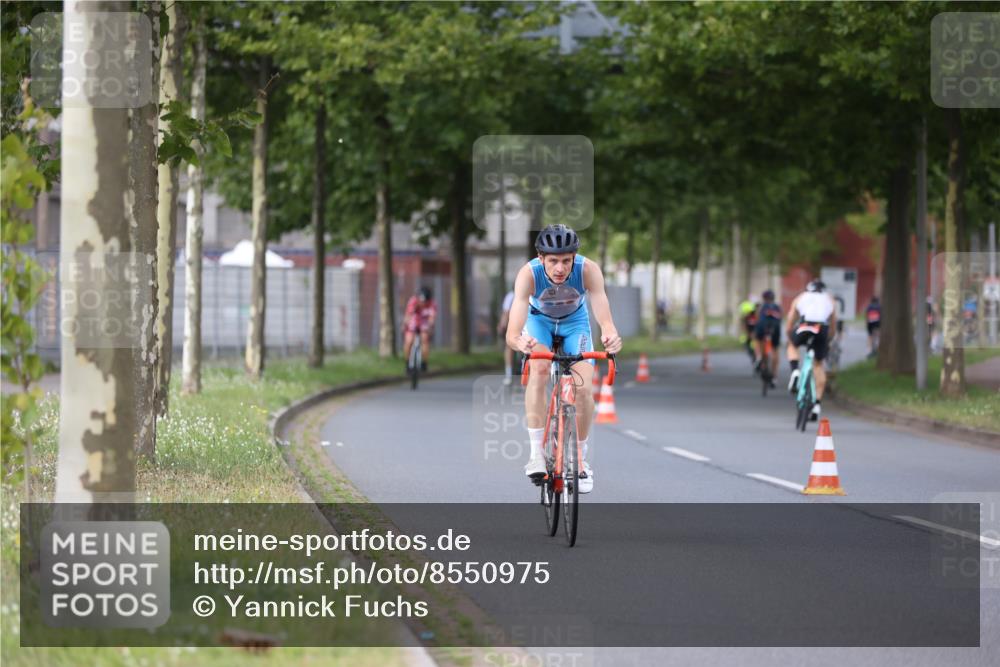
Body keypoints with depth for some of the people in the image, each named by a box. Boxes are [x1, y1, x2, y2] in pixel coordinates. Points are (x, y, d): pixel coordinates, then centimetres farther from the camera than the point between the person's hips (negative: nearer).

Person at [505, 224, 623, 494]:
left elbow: (604, 318, -45)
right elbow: (512, 332, -45)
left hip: (575, 321, 1)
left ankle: (581, 459, 9)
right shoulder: (529, 274, -37)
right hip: (539, 319, -1)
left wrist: (610, 335, -68)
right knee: (539, 371, -29)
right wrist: (518, 341, -68)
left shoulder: (589, 270, -36)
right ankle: (537, 453, -23)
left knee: (583, 389, -13)